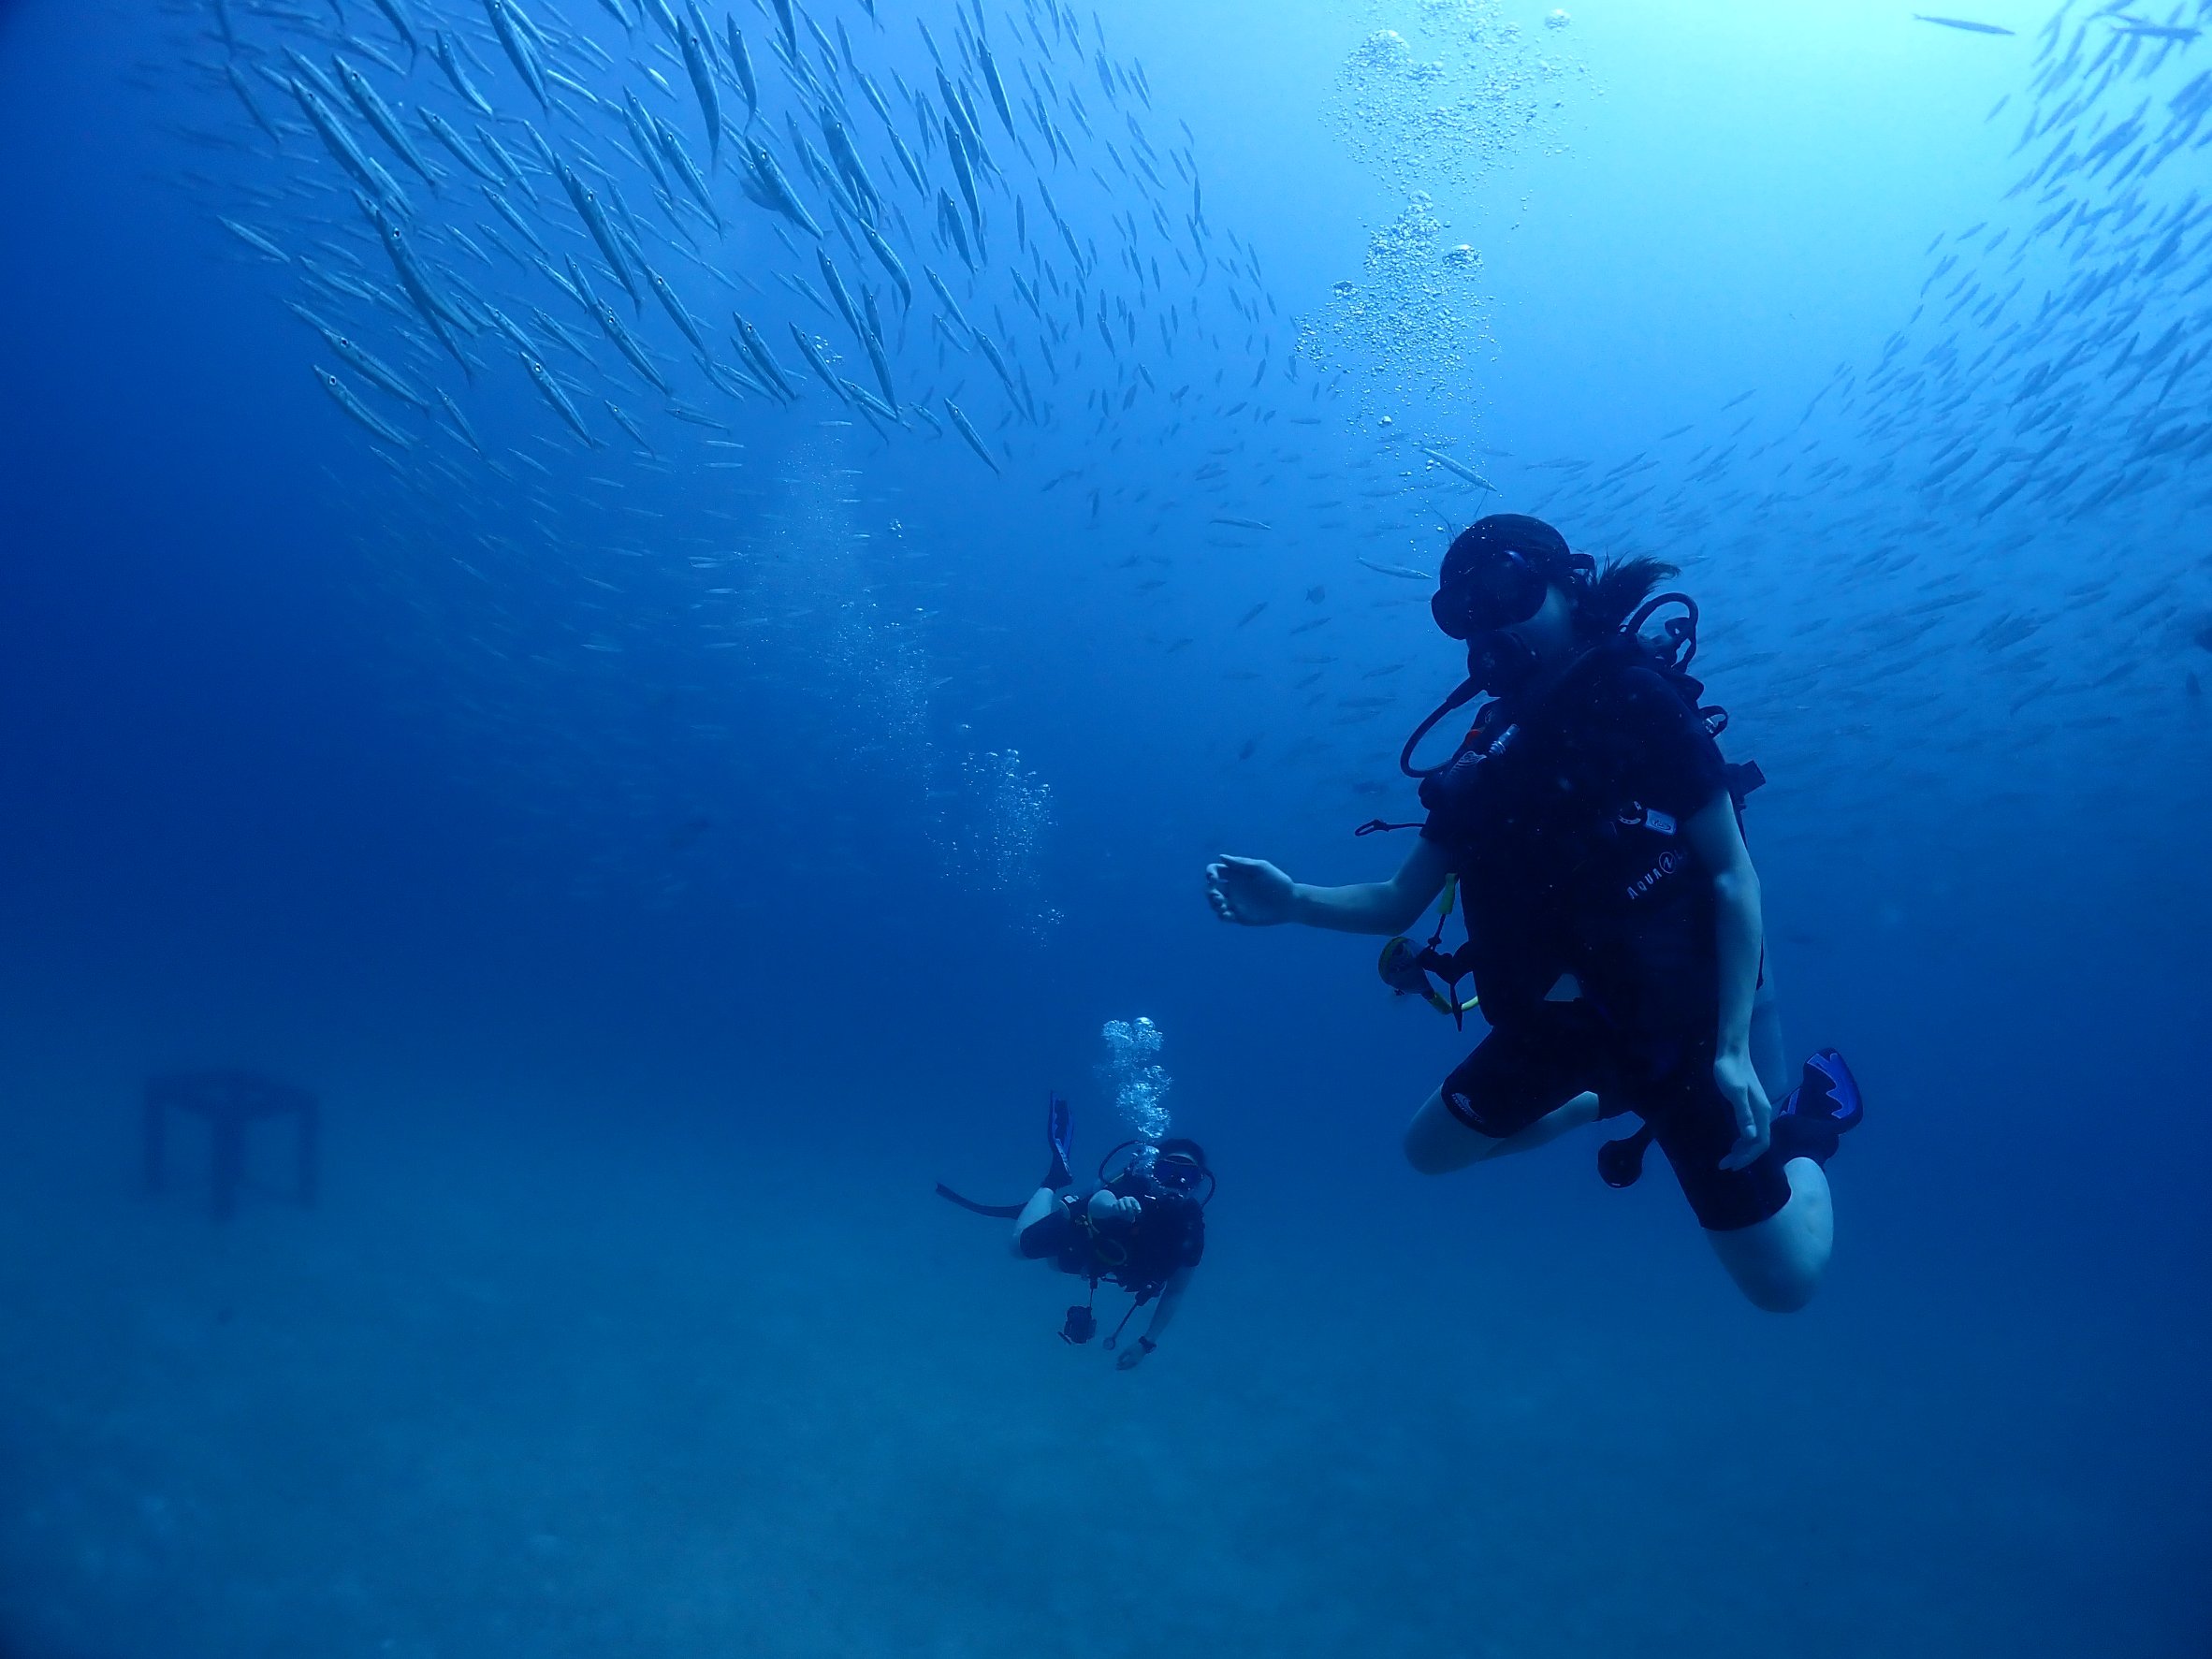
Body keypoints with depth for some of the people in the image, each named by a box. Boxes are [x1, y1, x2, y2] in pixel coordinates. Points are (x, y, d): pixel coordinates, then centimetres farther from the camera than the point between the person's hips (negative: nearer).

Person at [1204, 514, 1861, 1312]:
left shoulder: (1635, 697, -14)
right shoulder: (1485, 753, 3)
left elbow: (1733, 874, -16)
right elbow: (1398, 903, 5)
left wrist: (1731, 1050, -26)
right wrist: (1293, 901, -14)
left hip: (1674, 1008, -6)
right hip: (1558, 1019, 6)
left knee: (1785, 1280, -6)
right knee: (1429, 1148, 18)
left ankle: (1808, 1120, 25)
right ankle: (1611, 1097, 32)